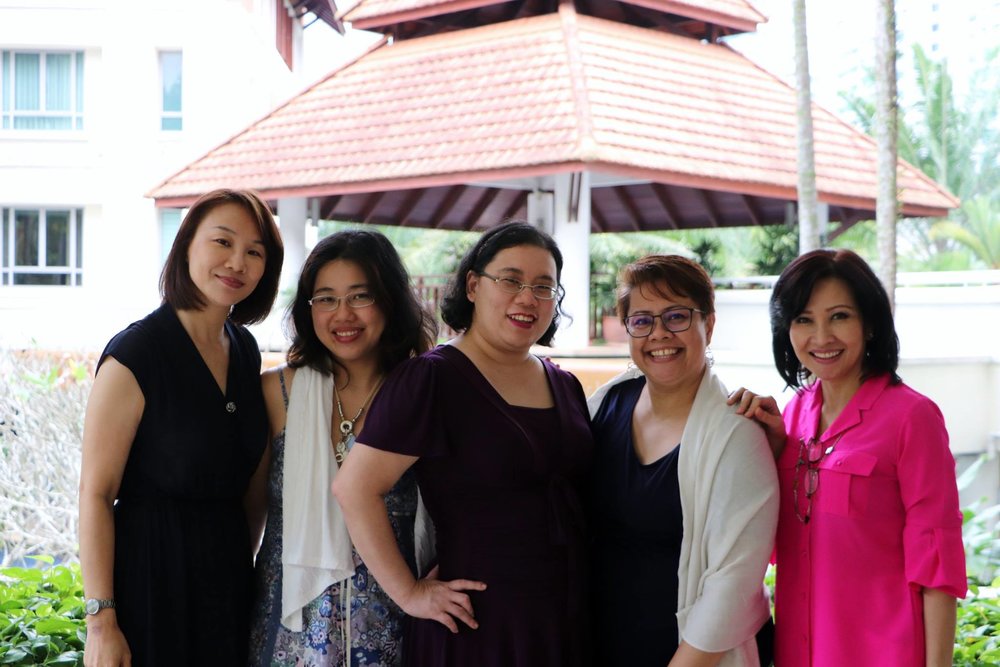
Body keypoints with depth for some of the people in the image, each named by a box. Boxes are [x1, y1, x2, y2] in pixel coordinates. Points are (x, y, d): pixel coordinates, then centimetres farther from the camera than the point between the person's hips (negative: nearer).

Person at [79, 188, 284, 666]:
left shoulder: (244, 349, 7)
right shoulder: (135, 353, -14)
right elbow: (95, 493, -16)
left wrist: (245, 564, 15)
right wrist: (101, 622, -19)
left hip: (228, 573, 7)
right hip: (152, 573, -7)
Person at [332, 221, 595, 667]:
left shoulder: (566, 387, 11)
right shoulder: (431, 378, -11)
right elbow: (354, 487, -16)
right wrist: (409, 593, -15)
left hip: (570, 616, 6)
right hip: (478, 623, -6)